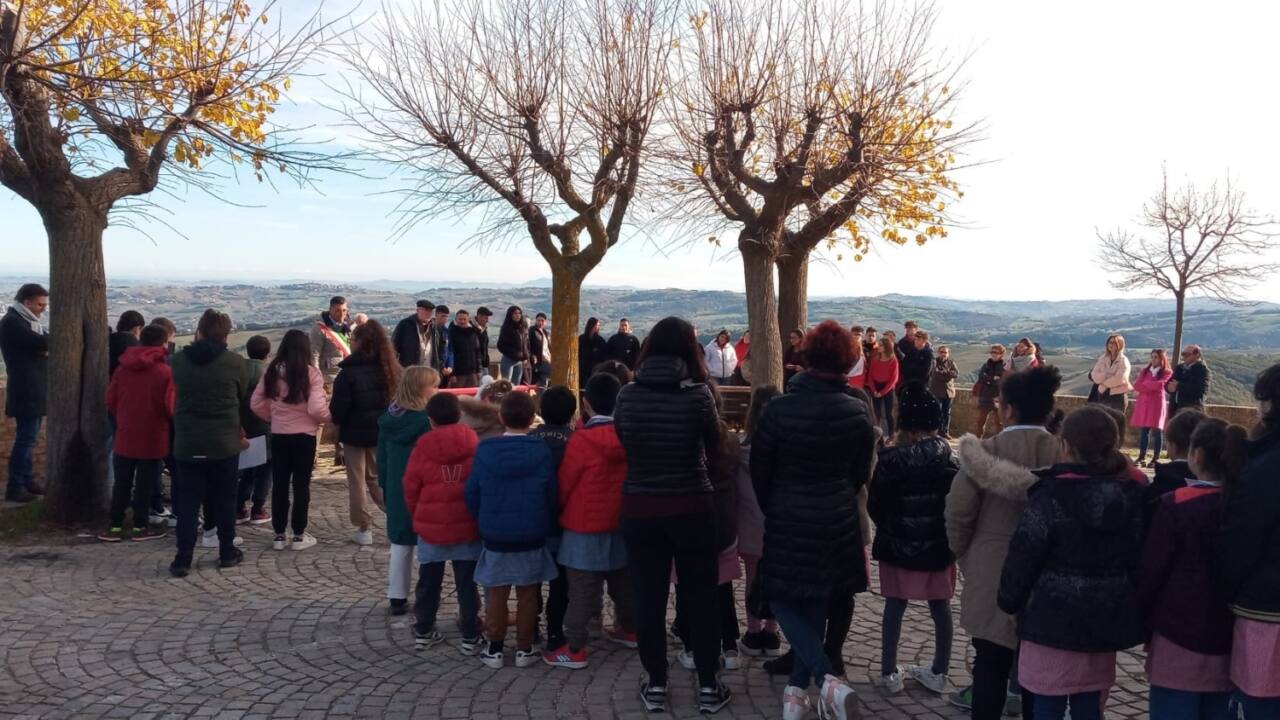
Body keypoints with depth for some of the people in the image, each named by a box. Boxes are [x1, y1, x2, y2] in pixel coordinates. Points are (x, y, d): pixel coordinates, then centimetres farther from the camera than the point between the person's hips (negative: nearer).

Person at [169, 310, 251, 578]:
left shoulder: (178, 361, -2)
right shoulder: (236, 363, -8)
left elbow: (178, 396, 10)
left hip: (187, 443, 1)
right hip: (224, 443, -1)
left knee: (187, 501, 7)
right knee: (224, 500, 10)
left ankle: (183, 559, 4)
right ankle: (227, 553, 19)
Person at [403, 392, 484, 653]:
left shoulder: (423, 447, -7)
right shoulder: (474, 445, -6)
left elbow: (411, 489, 0)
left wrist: (419, 517, 17)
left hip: (430, 526, 0)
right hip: (467, 527, 0)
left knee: (428, 583, 14)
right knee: (466, 584, 7)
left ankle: (423, 632, 23)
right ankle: (470, 637, 11)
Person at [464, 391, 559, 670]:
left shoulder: (484, 450, -7)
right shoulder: (541, 452, -9)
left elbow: (471, 493, -1)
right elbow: (551, 495, -4)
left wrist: (483, 522, 12)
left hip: (494, 535, 1)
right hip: (531, 537, -1)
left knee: (497, 593, 12)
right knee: (527, 594, 10)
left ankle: (494, 649, 19)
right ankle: (524, 650, 17)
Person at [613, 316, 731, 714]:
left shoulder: (627, 395, -6)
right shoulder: (697, 394, -13)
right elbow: (713, 445, 0)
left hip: (639, 508, 2)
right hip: (691, 508, -2)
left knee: (649, 598, 10)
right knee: (701, 597, 11)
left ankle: (656, 686, 21)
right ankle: (708, 687, 20)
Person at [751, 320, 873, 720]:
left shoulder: (779, 408, -17)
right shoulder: (859, 411, -7)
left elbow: (759, 470, -7)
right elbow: (860, 473, 4)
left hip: (788, 521, -4)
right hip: (839, 522, 4)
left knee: (783, 601, 10)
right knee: (815, 605, 17)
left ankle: (828, 679, -7)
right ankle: (798, 687, 24)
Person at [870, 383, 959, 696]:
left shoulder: (891, 458, -14)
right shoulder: (950, 458, -8)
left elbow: (875, 505, -11)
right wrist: (948, 534, 11)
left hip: (898, 545, -2)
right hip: (938, 546, 2)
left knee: (894, 607, 11)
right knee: (940, 608, 15)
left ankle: (889, 673, 17)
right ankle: (938, 672, 24)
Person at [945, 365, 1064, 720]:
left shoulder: (986, 450, -15)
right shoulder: (1064, 454, -9)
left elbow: (958, 513, -11)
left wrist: (964, 555, 7)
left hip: (992, 574, -2)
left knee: (990, 664, 9)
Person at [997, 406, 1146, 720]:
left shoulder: (1050, 494, -15)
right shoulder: (1132, 495, 1)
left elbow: (1024, 555, -13)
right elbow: (1140, 559, 7)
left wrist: (1009, 601, 2)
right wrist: (1135, 614, 17)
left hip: (1053, 618, -5)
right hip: (1106, 619, 5)